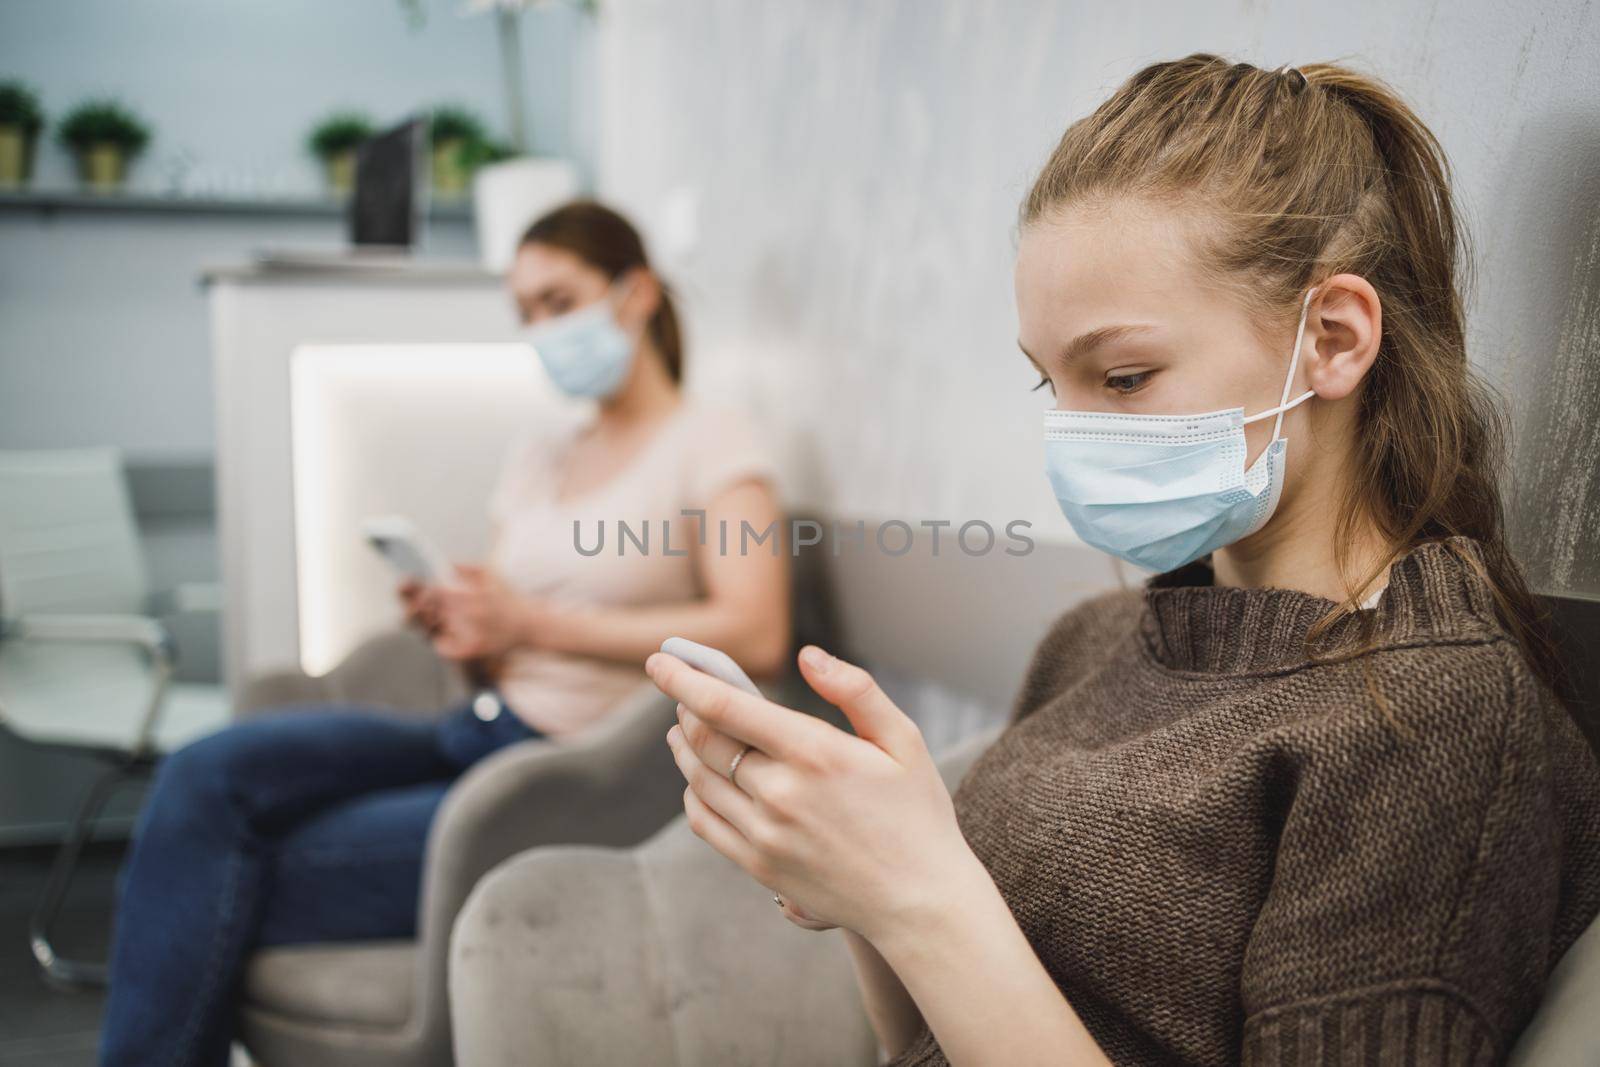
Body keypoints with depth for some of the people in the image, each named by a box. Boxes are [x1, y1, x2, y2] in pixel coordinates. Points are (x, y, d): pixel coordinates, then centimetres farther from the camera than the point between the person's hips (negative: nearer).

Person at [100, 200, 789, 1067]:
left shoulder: (709, 443, -3)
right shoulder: (540, 450, 18)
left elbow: (755, 637, -19)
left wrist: (536, 623, -18)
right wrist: (458, 630, -7)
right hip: (473, 735, 7)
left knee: (270, 882, -19)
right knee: (208, 776, -17)